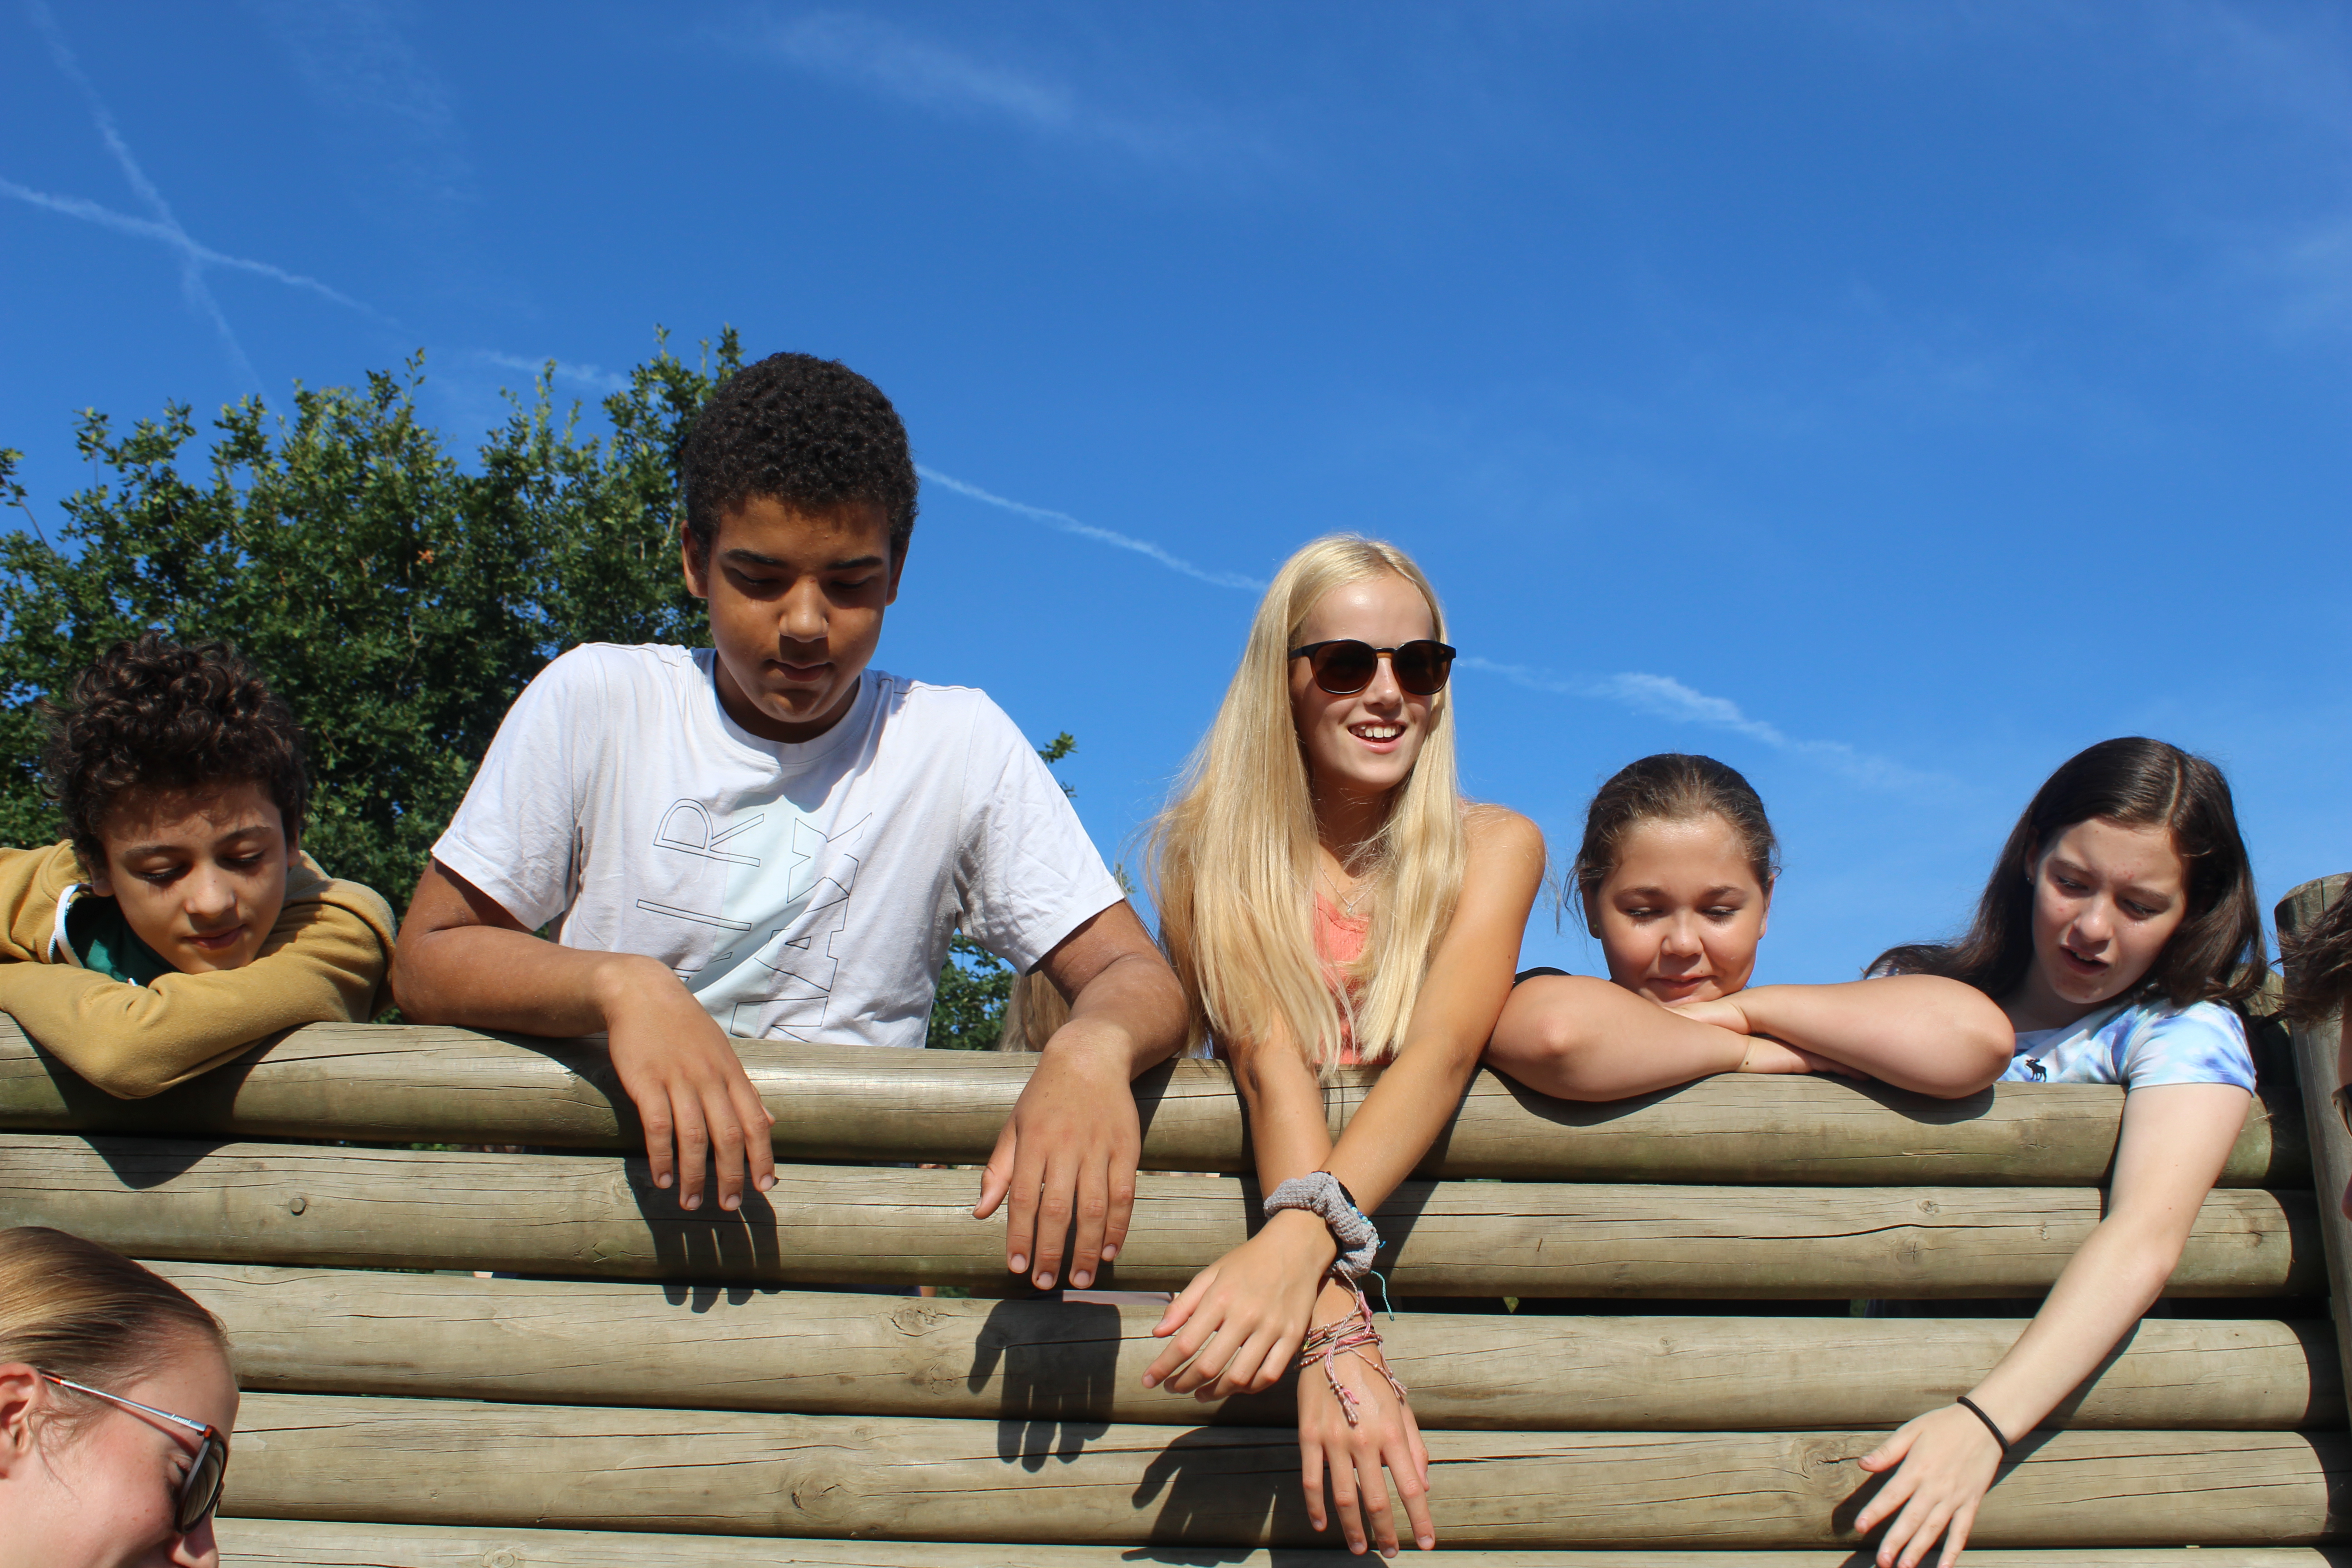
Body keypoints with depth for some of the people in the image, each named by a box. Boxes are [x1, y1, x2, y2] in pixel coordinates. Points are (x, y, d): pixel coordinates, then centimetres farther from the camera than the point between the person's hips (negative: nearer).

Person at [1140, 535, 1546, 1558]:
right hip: (1253, 1190, -2)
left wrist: (1304, 1240, -35)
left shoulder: (1493, 848, -2)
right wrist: (1335, 1332, -32)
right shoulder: (1211, 849, -5)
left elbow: (1443, 1050, -18)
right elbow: (1269, 1063, -18)